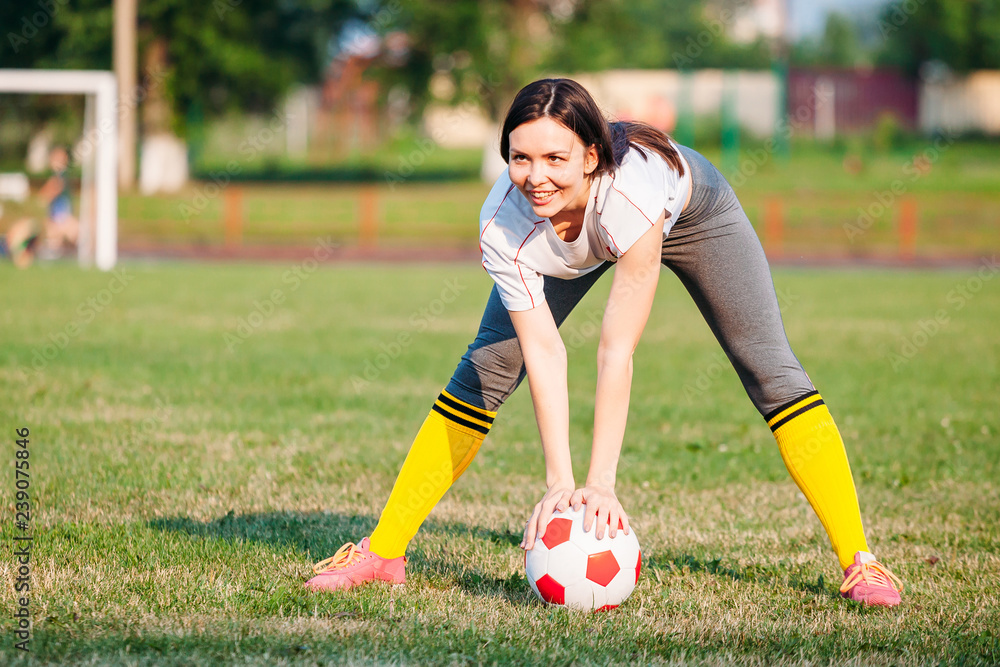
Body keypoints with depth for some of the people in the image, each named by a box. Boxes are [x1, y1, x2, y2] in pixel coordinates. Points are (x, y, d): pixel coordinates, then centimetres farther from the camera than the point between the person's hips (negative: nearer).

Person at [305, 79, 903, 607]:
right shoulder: (504, 227, -38)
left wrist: (602, 482, -44)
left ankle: (859, 562, -5)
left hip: (690, 210, -2)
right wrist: (558, 481, -40)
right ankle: (383, 552, 4)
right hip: (571, 243, 2)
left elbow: (617, 353, -44)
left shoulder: (630, 191, -47)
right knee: (484, 370, -4)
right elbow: (544, 352, -33)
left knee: (771, 370, -11)